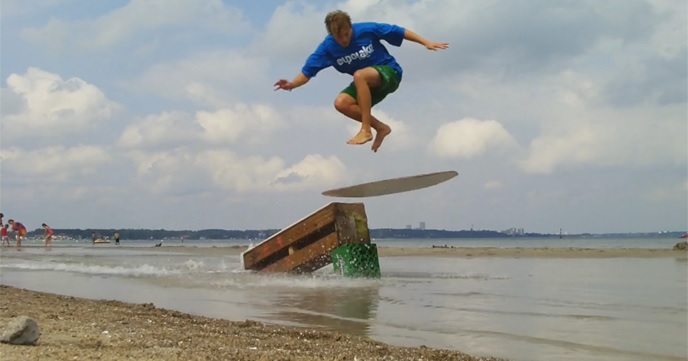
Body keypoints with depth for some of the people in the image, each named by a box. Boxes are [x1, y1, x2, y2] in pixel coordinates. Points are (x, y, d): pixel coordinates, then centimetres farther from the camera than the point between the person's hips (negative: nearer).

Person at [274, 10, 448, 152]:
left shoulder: (366, 30, -18)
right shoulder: (328, 47, -12)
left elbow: (399, 31, -9)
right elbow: (307, 71, -17)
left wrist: (426, 43, -11)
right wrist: (292, 84, -37)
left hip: (390, 72, -5)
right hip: (366, 84, 5)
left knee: (359, 75, -35)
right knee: (341, 103, -20)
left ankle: (366, 129, -28)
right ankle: (380, 127, -5)